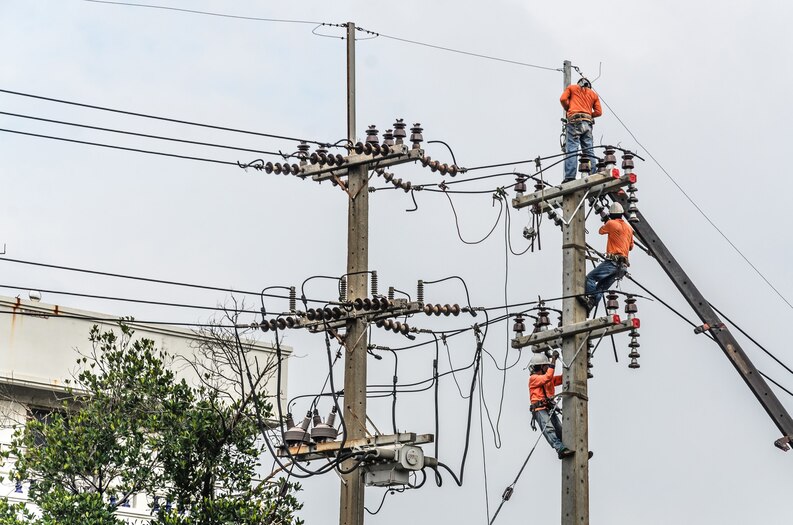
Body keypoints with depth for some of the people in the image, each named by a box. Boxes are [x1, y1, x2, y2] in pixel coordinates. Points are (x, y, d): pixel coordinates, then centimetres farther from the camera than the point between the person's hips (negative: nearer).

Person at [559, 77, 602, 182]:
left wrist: (567, 110, 21)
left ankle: (570, 176, -24)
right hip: (588, 123, 4)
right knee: (588, 150, 5)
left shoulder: (572, 88, 17)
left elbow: (563, 99, 4)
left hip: (575, 120, -4)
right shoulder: (593, 94, 25)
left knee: (571, 149, -13)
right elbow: (598, 112, 14)